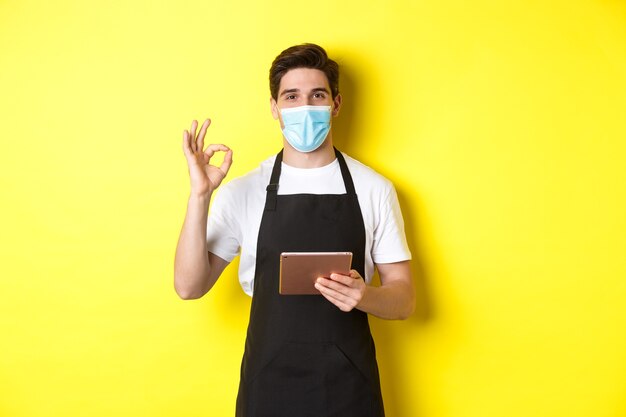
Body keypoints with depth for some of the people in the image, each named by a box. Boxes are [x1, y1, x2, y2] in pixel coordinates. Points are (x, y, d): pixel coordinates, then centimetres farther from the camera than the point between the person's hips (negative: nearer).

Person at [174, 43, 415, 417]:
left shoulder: (374, 189, -4)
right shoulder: (243, 192, -3)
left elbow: (404, 298, 0)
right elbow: (190, 286, -7)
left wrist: (364, 296, -21)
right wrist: (200, 195, -17)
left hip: (349, 385, 0)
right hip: (268, 384, 0)